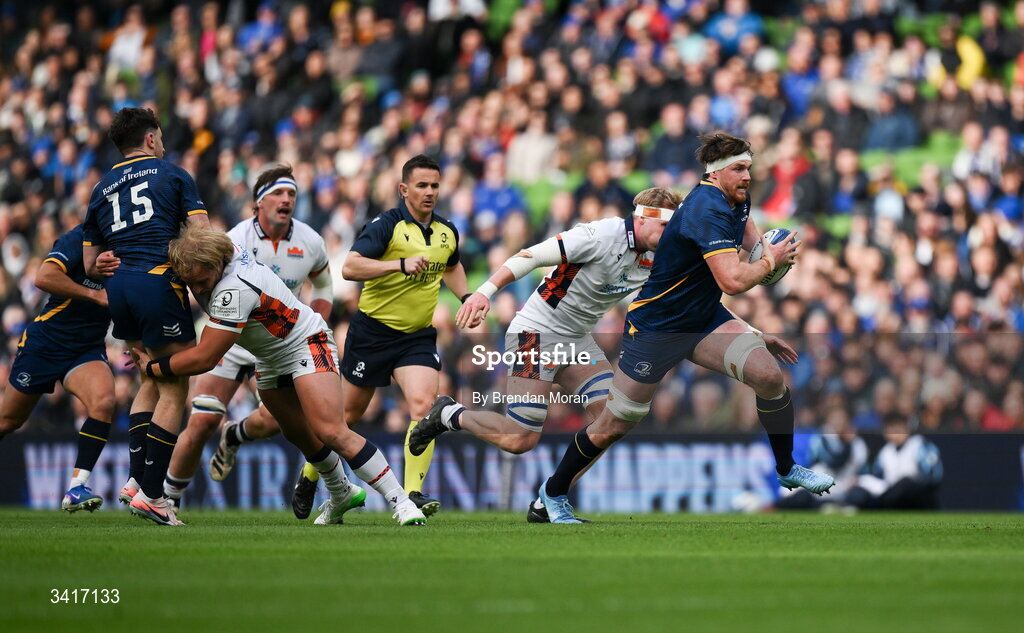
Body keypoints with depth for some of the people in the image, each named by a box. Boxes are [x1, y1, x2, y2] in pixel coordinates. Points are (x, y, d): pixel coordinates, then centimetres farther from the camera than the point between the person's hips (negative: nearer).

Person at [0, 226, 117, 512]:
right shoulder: (81, 237, -18)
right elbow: (44, 277, -29)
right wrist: (95, 294, -29)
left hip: (89, 348, 3)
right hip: (46, 341, -3)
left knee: (103, 401, -26)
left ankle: (77, 488, -24)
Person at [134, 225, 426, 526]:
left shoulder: (234, 289, -38)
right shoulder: (206, 255, -14)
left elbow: (204, 359, -32)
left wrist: (152, 367, -20)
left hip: (307, 344, -9)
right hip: (270, 359, 9)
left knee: (330, 433, -22)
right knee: (299, 435, 17)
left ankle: (400, 501, -17)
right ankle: (341, 495, 39)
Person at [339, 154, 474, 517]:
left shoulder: (447, 231, 6)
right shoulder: (387, 225, -14)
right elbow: (349, 267, -27)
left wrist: (466, 298, 15)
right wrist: (401, 264, -35)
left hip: (418, 336, 4)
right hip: (372, 332, -4)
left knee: (423, 405, -18)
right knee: (350, 412, 9)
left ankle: (412, 493, -18)